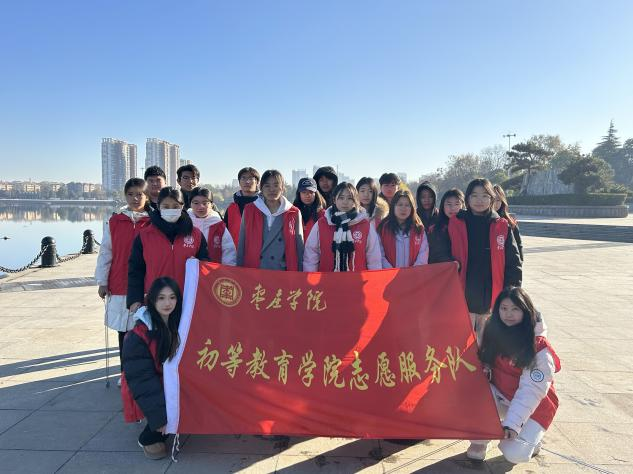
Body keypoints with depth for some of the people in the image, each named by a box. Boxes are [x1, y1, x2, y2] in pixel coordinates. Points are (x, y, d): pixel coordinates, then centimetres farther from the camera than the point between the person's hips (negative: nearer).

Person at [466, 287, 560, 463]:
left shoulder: (539, 349, -21)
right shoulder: (494, 332, -6)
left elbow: (531, 391, -25)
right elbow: (485, 362, 7)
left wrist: (512, 423, -31)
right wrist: (484, 369, -17)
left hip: (533, 408, -4)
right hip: (500, 397, 4)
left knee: (515, 454, -24)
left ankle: (531, 436, 11)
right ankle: (479, 442, -5)